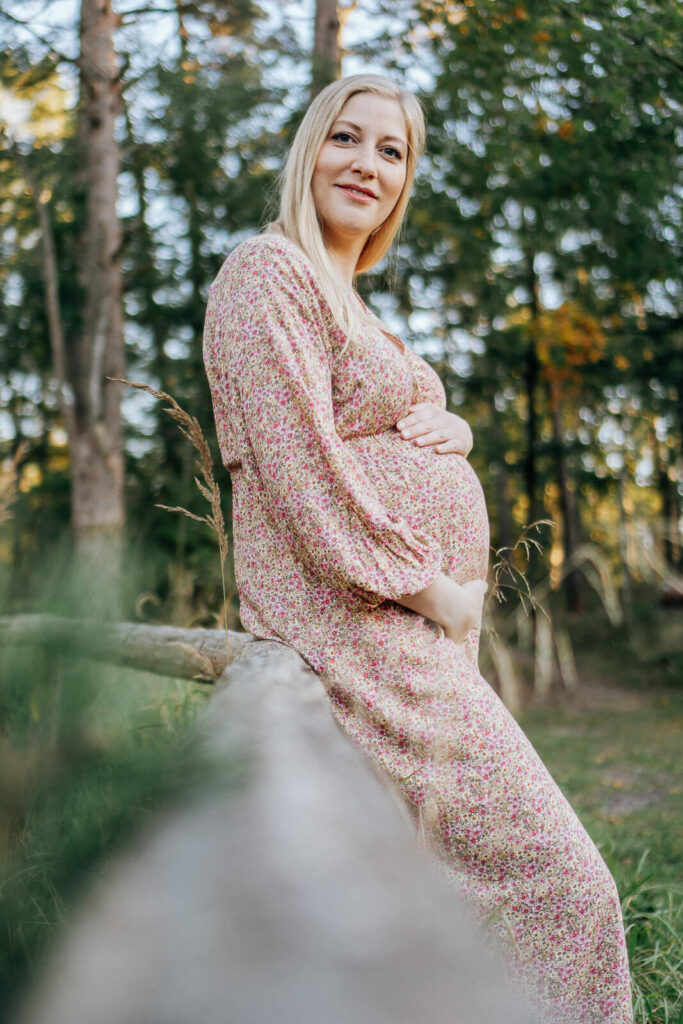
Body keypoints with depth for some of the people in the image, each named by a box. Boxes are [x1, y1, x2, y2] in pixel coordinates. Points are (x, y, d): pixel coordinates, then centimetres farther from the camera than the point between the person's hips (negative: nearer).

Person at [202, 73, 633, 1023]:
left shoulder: (351, 305, 23)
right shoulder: (268, 272, -6)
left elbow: (423, 428, 27)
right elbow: (300, 467, -16)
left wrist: (450, 429, 2)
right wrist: (431, 590, -13)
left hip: (420, 631, 10)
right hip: (359, 625, -10)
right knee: (554, 881, -9)